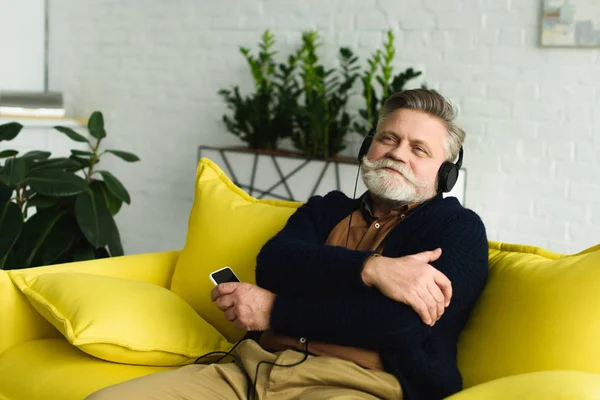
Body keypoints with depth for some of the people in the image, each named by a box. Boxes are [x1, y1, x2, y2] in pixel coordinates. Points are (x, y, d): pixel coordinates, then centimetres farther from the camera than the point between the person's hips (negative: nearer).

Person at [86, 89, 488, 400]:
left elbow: (404, 320, -9)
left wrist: (274, 309, -2)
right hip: (254, 367, 5)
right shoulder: (326, 210, 23)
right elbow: (272, 264, 2)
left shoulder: (458, 226, 8)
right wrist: (370, 268, -14)